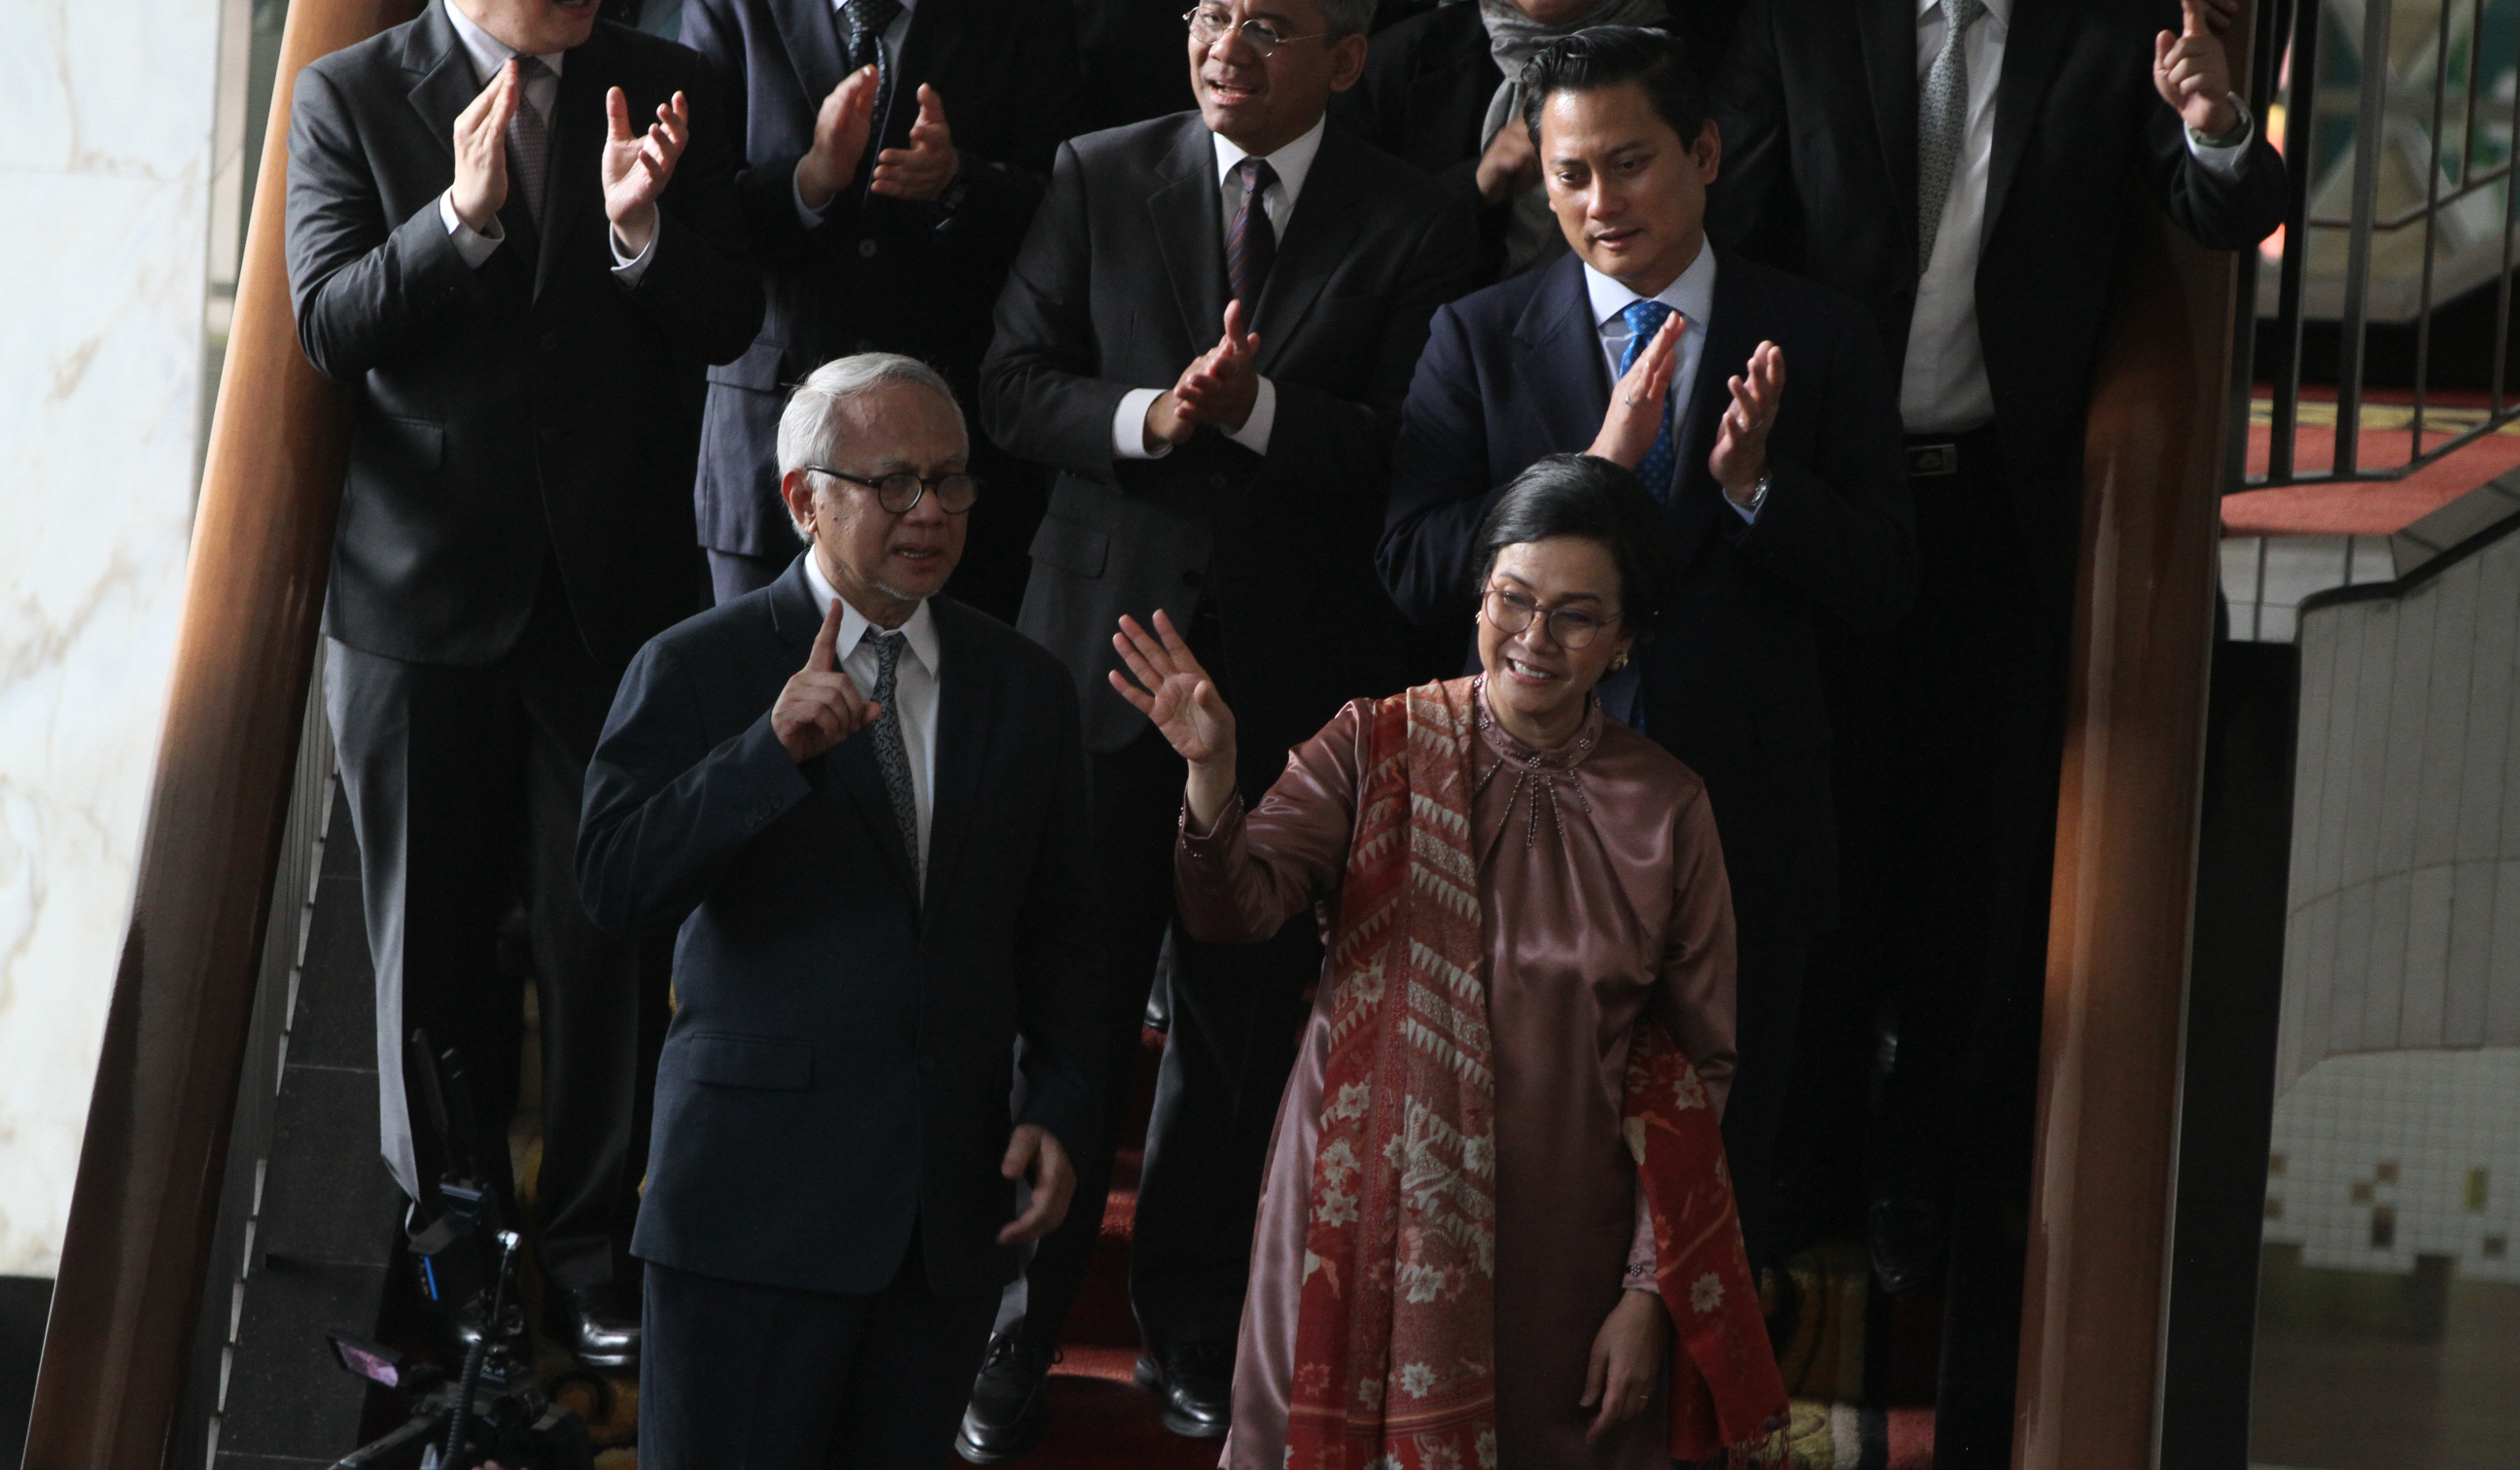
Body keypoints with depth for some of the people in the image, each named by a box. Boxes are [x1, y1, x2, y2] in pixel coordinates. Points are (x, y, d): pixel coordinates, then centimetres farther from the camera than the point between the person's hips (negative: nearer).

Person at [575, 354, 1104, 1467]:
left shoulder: (1025, 686, 11)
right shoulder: (695, 671, -2)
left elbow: (1056, 928, 14)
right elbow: (614, 890, -14)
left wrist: (1061, 1111, 3)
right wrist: (772, 749, -25)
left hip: (957, 1206, 4)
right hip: (759, 1197, -4)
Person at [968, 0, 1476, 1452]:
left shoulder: (1414, 225, -2)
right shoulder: (1101, 179, 2)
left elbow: (1411, 451, -8)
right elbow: (1014, 381, 0)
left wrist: (1258, 409, -22)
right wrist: (1146, 416, -18)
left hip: (1294, 666, 0)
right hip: (1106, 638, 0)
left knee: (1244, 1014, 11)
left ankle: (1193, 1326, 28)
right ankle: (1019, 1327, 18)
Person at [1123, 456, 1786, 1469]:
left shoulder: (1667, 811, -3)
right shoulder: (1377, 748, -3)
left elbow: (1696, 1067, 1)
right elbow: (1235, 911, -16)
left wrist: (1651, 1293, -2)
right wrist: (1211, 774, -36)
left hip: (1557, 1249, 0)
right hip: (1367, 1214, 0)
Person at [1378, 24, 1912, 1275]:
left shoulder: (1816, 340, -1)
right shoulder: (1479, 338, -1)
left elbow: (1881, 585, -4)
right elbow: (1415, 570, -11)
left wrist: (1754, 482, -22)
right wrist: (1594, 466, -22)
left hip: (1742, 833, 0)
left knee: (1717, 1167, 12)